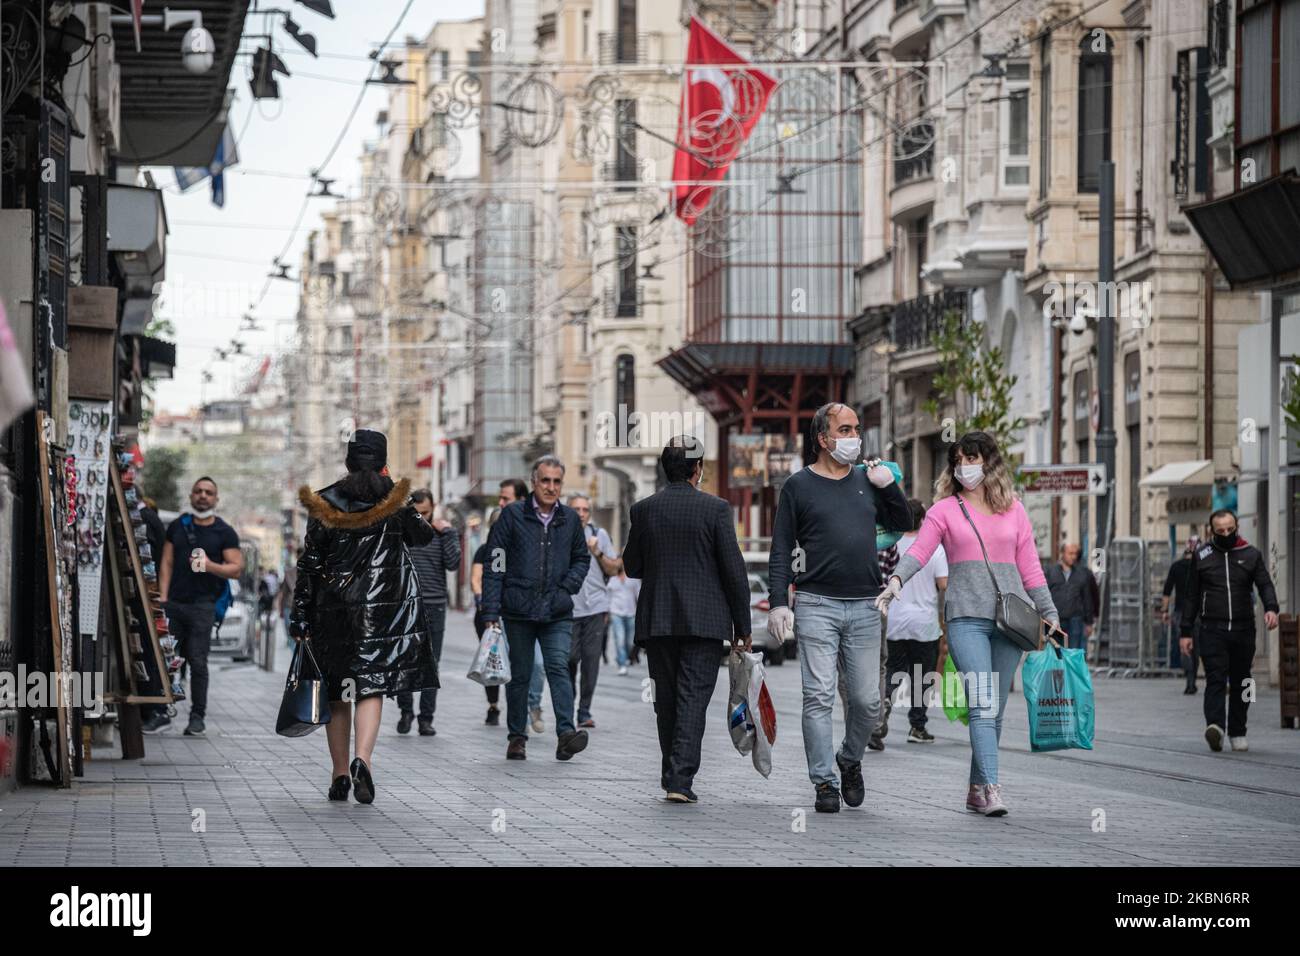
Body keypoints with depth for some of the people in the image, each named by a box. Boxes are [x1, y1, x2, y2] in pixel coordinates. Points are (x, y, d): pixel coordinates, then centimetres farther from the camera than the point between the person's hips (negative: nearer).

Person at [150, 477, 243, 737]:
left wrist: (210, 566, -16)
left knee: (198, 661, -6)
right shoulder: (177, 527, 15)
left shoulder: (225, 533, 7)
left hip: (203, 605, -3)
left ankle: (197, 716, -2)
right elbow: (167, 563, 12)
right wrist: (163, 596, 1)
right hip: (174, 603, 3)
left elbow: (236, 569, 1)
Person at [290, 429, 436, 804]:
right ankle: (362, 759, -27)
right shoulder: (394, 501, -3)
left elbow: (309, 564, 1)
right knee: (371, 687, -5)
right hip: (384, 606, -2)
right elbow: (423, 536, 14)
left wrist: (301, 617, 3)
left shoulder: (323, 504, 1)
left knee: (337, 691, 12)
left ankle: (340, 774, 14)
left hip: (333, 608, 2)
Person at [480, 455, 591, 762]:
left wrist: (568, 586, 2)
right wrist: (491, 612, -7)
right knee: (520, 675, 7)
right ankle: (517, 737, 17)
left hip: (557, 613, 1)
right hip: (518, 610, -1)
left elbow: (582, 558, 22)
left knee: (558, 667, -15)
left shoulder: (570, 519, 8)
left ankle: (566, 732, -24)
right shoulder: (512, 515, -1)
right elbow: (494, 565, -2)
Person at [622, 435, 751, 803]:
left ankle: (672, 776, 19)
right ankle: (680, 779, -14)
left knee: (667, 700, 13)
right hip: (704, 619, -3)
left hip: (657, 621, 3)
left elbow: (632, 566, 8)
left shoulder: (643, 509, 2)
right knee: (693, 698, -4)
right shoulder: (715, 509, -6)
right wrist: (742, 625, 1)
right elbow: (734, 570, -6)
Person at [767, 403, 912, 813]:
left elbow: (902, 524, 19)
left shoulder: (867, 480, 14)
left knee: (868, 701, 2)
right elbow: (781, 551, 2)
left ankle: (850, 760, 27)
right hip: (816, 605, -3)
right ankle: (825, 783, -2)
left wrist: (888, 485, 4)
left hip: (864, 609, 3)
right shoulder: (799, 486, 3)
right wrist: (778, 603, -7)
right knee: (819, 698, -6)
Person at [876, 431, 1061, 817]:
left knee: (995, 709, 5)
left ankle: (976, 789, 15)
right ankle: (991, 789, -22)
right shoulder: (945, 509, 8)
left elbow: (1030, 567, 16)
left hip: (1010, 617, 3)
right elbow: (919, 551, -5)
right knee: (982, 704, -15)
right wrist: (896, 579, -24)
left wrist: (1049, 613, 12)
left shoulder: (1014, 510, 15)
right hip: (966, 616, -3)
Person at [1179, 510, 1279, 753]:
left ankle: (1238, 733, 15)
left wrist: (1271, 608, -22)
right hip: (1212, 630, -1)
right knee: (1215, 679, -16)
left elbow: (1265, 584, 0)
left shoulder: (1251, 555, 10)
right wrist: (1186, 632, 8)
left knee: (1240, 683, 6)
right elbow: (1192, 596, 12)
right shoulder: (1201, 557, 10)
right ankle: (1215, 726, -30)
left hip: (1243, 630, 1)